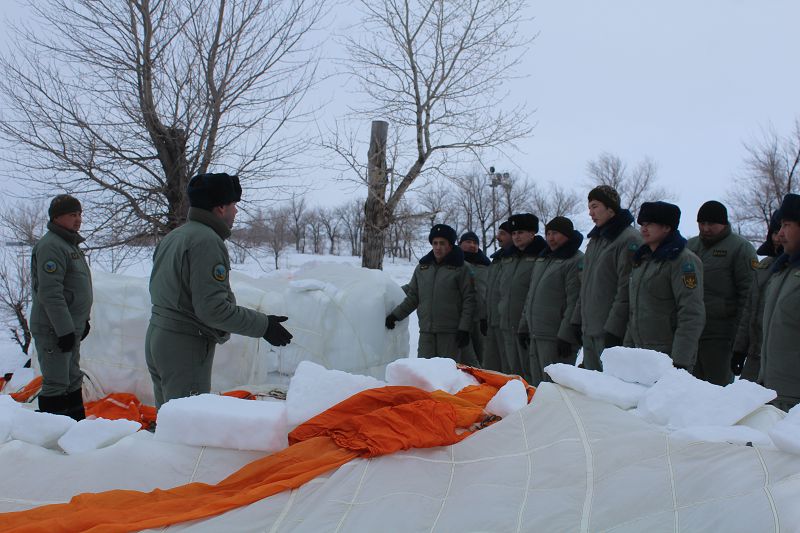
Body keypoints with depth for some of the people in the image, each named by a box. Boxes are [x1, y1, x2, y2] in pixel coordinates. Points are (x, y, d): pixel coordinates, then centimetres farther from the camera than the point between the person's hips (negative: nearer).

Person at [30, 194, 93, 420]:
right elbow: (50, 293, -24)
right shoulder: (50, 246, -17)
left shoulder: (71, 244, 16)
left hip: (70, 328, 10)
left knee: (73, 381, 17)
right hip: (53, 331, -10)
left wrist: (82, 321, 23)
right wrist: (65, 330, -25)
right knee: (56, 385, -7)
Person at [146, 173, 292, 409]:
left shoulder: (172, 237, 14)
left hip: (157, 338, 10)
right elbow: (213, 308, -22)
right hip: (185, 347, -10)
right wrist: (263, 325, -15)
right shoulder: (207, 241, -17)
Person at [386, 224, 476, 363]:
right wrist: (395, 315, 10)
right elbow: (412, 297, 18)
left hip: (451, 333, -4)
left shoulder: (460, 269, -1)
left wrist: (464, 328, -9)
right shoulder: (422, 268, 12)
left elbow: (468, 300, -3)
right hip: (426, 332, 4)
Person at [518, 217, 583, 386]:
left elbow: (574, 302, -16)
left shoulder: (576, 261, -9)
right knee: (537, 384, 13)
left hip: (555, 338, -9)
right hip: (535, 334, 9)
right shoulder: (542, 258, 19)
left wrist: (565, 335, -20)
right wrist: (524, 326, 20)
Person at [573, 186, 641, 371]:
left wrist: (613, 328, -19)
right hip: (589, 329, 9)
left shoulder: (629, 239, -11)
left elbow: (626, 290, -17)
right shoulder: (595, 239, 17)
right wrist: (578, 319, 16)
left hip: (611, 331, -9)